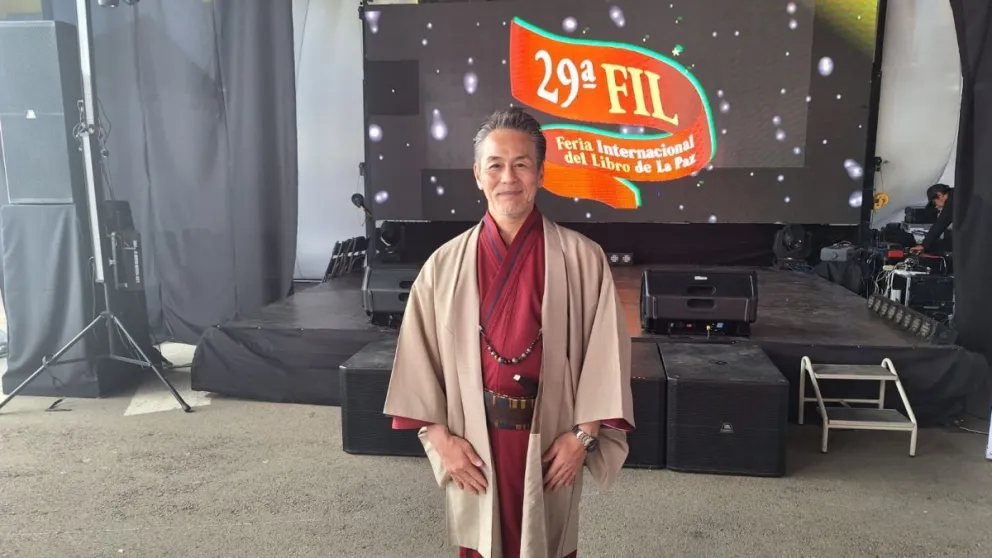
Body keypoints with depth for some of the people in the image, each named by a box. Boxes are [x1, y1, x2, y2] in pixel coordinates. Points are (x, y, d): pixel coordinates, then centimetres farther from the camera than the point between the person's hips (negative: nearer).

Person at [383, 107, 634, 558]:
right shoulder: (445, 264, -3)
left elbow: (606, 352, -5)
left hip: (552, 445, -1)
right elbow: (419, 354, 1)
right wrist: (439, 435, -3)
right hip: (472, 446, 1)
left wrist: (584, 434, -8)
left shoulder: (582, 259, -6)